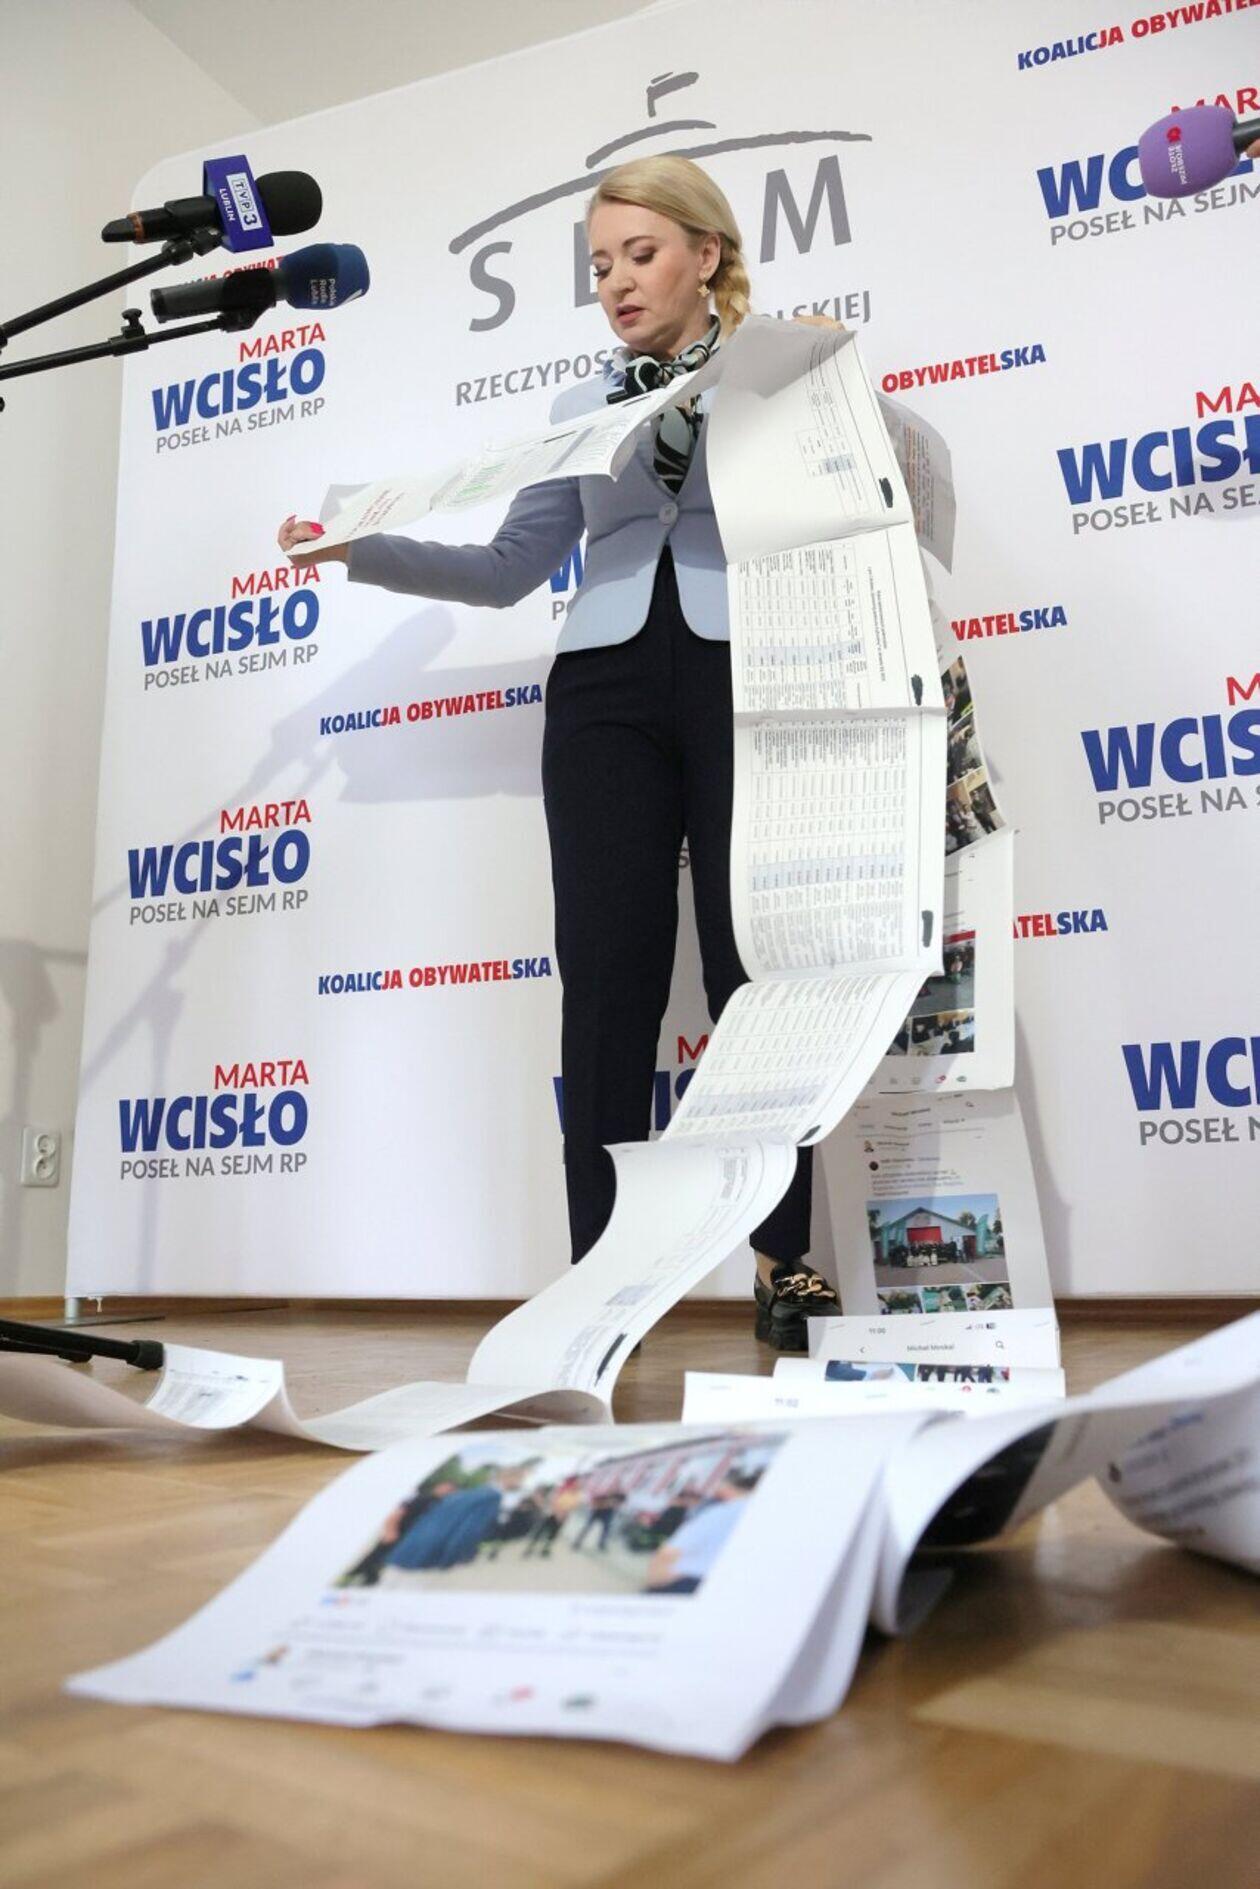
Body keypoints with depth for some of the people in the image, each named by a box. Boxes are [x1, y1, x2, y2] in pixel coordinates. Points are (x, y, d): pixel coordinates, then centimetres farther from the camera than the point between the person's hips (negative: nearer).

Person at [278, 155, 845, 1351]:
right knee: (609, 973, -4)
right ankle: (601, 1274, 0)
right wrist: (358, 549, 9)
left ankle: (787, 1267, 3)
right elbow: (509, 570, 17)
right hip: (607, 690, 3)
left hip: (743, 675, -2)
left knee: (754, 964, -6)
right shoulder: (582, 408, 22)